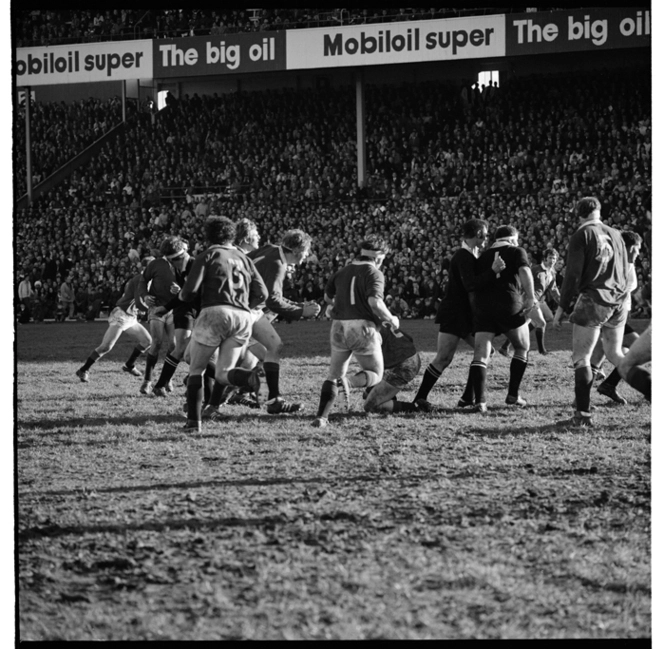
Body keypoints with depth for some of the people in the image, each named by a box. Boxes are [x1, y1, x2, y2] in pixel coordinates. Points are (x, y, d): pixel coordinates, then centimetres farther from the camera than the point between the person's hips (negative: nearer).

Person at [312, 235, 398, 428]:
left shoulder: (343, 271, 12)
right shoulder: (374, 274, -6)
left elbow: (328, 296, 25)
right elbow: (375, 303, -21)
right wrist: (391, 319, -5)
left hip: (339, 327, 5)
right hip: (363, 327, -5)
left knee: (333, 375, 17)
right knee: (375, 375, 10)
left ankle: (321, 417, 1)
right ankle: (347, 382, -23)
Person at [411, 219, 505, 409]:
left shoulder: (474, 255, 14)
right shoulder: (463, 257, -15)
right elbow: (470, 284, -27)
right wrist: (493, 271, -35)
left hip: (467, 315, 9)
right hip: (453, 313, -9)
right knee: (443, 359, -12)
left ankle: (468, 398, 7)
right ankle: (420, 398, -7)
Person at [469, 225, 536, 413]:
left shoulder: (482, 257, 22)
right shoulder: (516, 251, 9)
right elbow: (524, 271, -10)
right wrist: (530, 296, -16)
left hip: (481, 307, 3)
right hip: (510, 305, -3)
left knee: (480, 354, -1)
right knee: (523, 348, 18)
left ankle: (480, 401, -17)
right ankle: (513, 395, 15)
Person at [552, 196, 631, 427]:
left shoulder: (582, 235, -3)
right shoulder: (615, 235, 15)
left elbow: (573, 274, -9)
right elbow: (626, 273, 20)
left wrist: (562, 308, -6)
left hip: (593, 300, -6)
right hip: (618, 302, 6)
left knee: (581, 357, -1)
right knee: (614, 354, 19)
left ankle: (583, 414, -8)